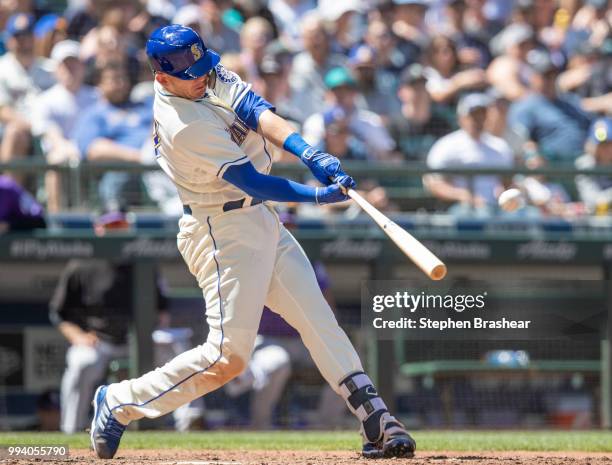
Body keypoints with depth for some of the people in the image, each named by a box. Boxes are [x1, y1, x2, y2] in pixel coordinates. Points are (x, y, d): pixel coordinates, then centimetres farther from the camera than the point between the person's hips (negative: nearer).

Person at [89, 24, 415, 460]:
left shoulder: (213, 77, 1)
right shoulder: (182, 126, -24)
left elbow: (258, 113, -13)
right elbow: (249, 180, -23)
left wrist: (307, 151, -30)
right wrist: (319, 195, -29)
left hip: (262, 223, 9)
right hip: (223, 232, -9)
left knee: (318, 320, 3)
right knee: (228, 355, -11)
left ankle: (378, 423, 1)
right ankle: (119, 403, 3)